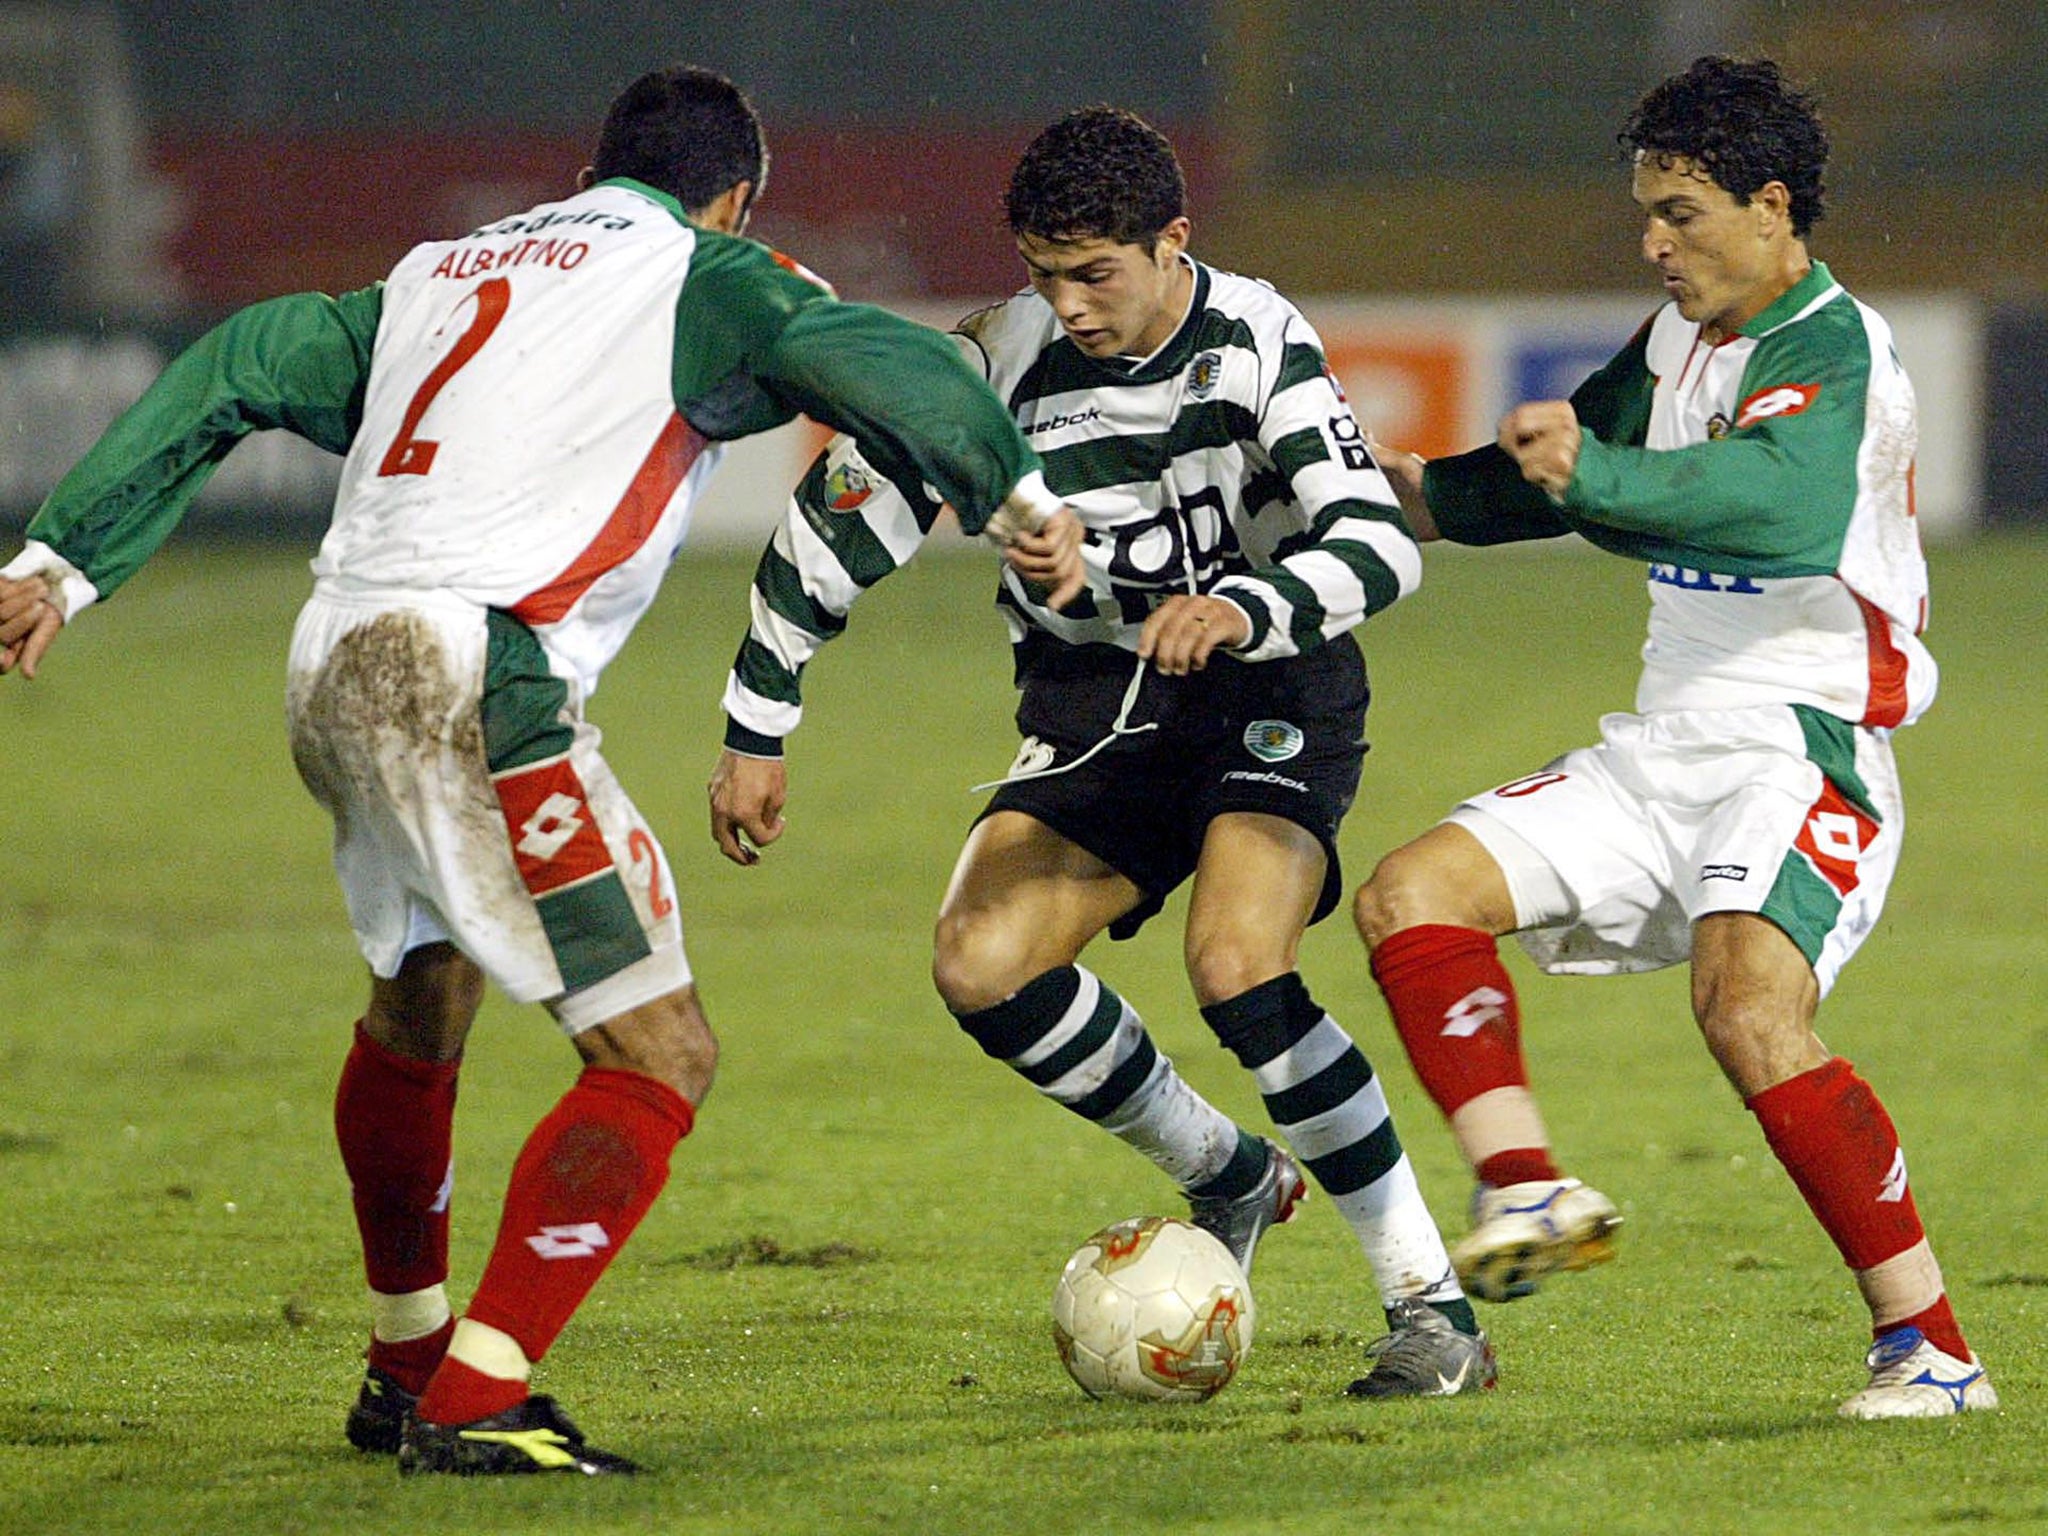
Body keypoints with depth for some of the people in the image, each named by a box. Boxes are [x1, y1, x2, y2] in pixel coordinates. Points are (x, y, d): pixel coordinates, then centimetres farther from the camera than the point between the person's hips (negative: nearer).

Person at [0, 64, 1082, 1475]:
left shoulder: (438, 274, 25)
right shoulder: (702, 278, 7)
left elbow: (231, 379, 24)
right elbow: (863, 355, -9)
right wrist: (1019, 495, -1)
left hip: (333, 672, 8)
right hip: (477, 682, -8)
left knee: (419, 1011, 30)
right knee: (660, 1057, -4)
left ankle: (405, 1369, 43)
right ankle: (468, 1408, -13)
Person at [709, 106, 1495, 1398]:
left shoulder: (1257, 340, -17)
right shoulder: (1002, 363, -12)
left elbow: (1380, 542, -26)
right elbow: (835, 526, -2)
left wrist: (1241, 610, -44)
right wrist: (756, 734, 0)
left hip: (1270, 686, -4)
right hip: (1093, 710, 4)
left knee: (1237, 964, -28)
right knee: (982, 965, -19)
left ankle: (1431, 1303, -17)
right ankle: (1228, 1176, 6)